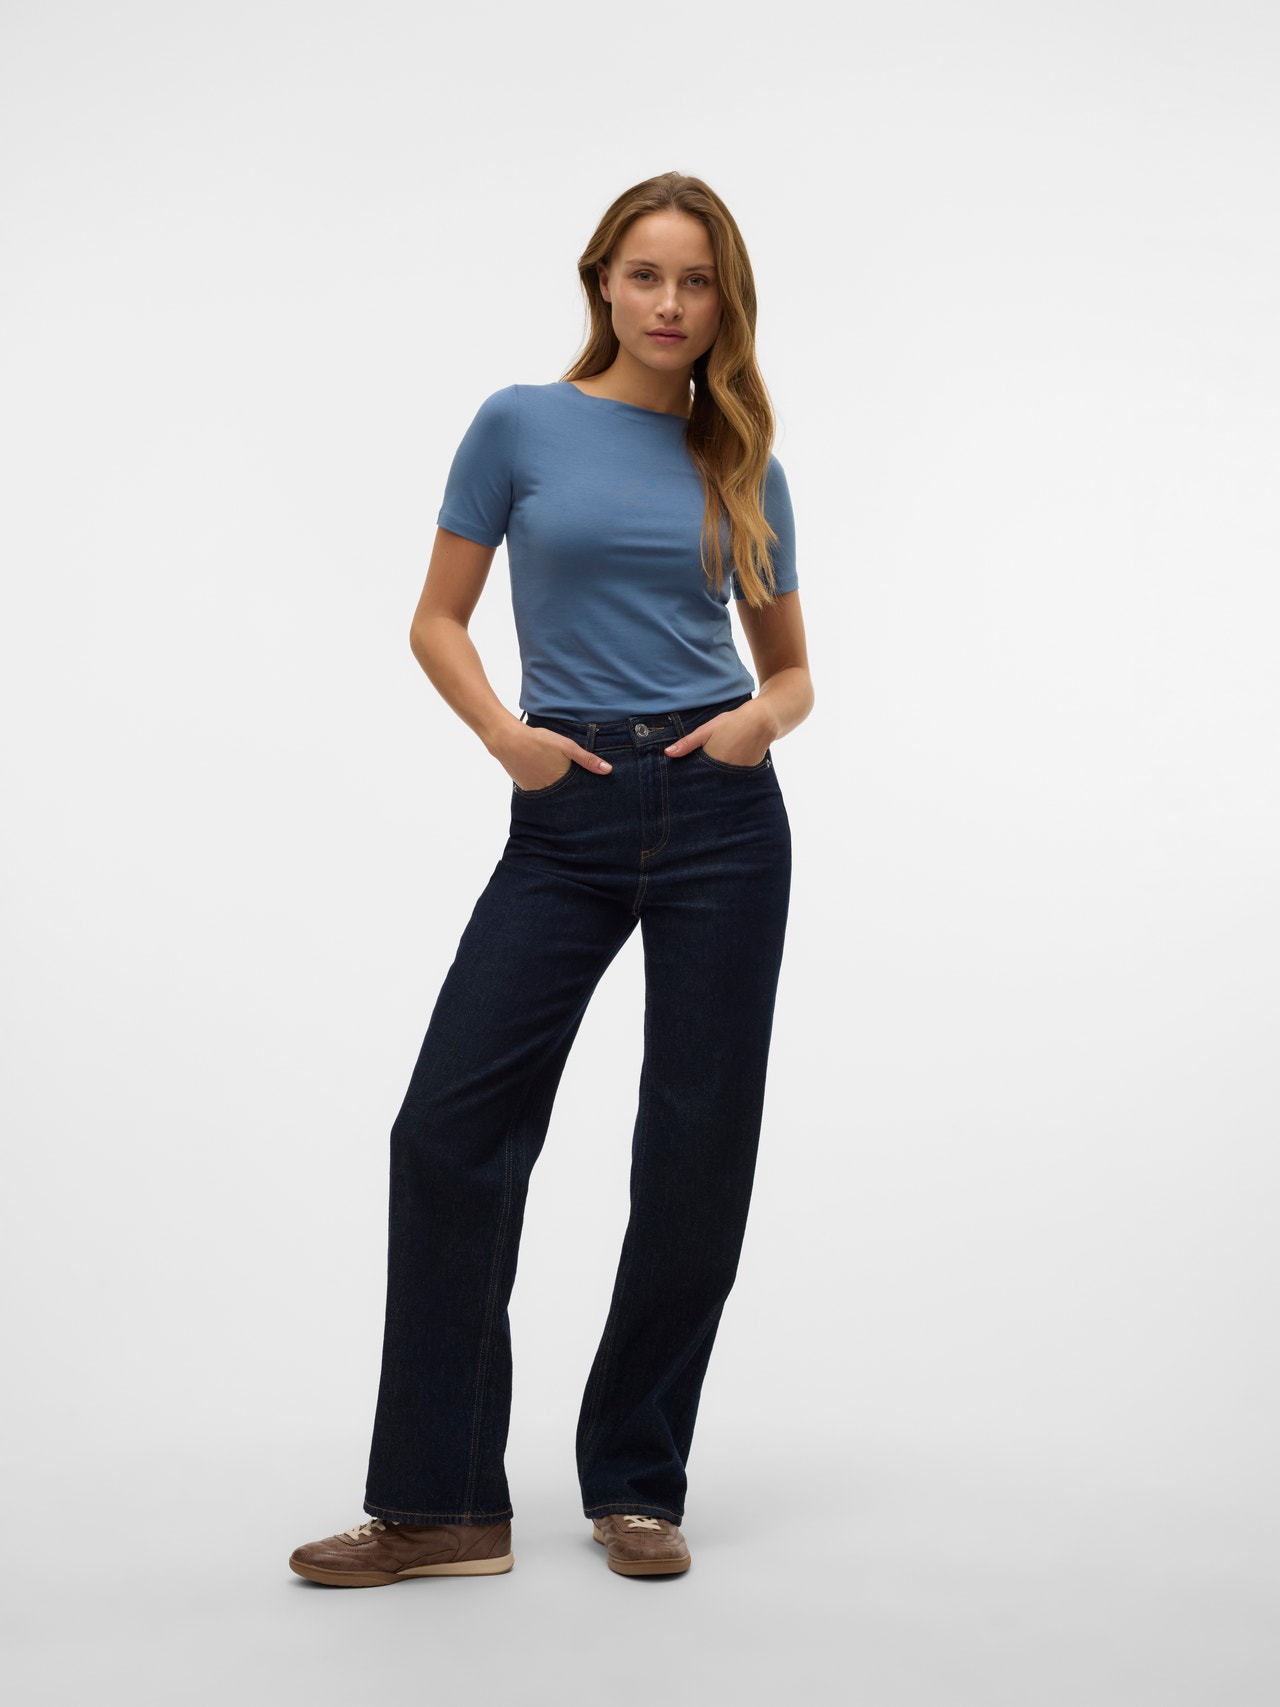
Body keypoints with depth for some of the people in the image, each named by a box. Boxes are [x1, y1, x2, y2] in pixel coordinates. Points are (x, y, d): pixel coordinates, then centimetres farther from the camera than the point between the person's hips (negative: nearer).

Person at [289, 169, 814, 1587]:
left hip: (720, 816, 1)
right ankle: (442, 1505, 3)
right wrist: (503, 734, -11)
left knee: (697, 1150, 2)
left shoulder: (744, 467, 10)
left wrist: (765, 720, -8)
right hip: (568, 821, -1)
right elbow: (437, 621, 6)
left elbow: (789, 667, 14)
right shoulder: (520, 425, 4)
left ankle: (637, 1485, 18)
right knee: (452, 1129, -8)